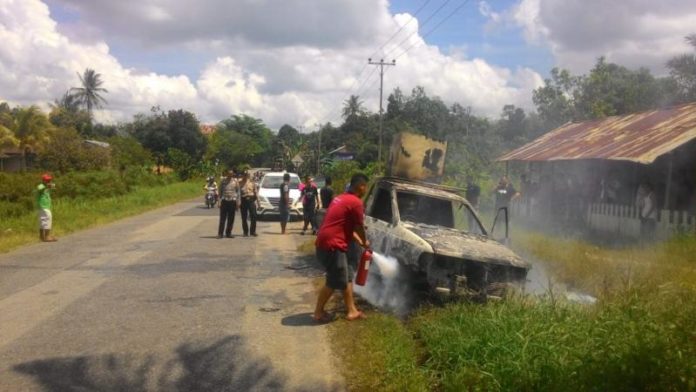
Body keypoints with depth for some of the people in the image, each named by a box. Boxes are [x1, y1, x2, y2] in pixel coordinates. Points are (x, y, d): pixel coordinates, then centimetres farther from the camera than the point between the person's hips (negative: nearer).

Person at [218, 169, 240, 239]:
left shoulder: (235, 181, 5)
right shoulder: (223, 181, 4)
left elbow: (238, 192, 7)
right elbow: (220, 191, 7)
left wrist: (238, 203, 2)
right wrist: (219, 201, 0)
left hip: (232, 201, 1)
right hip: (224, 201, -1)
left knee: (231, 219, 5)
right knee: (222, 218, -4)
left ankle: (228, 233, 13)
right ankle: (220, 233, -1)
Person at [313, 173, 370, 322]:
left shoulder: (341, 198, 18)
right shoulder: (356, 202, -13)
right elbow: (359, 227, -4)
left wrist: (359, 242, 27)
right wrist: (365, 242, 15)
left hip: (327, 243, 10)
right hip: (332, 245, -10)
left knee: (347, 276, 16)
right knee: (334, 282, 1)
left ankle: (352, 311, 21)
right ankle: (318, 312, 12)